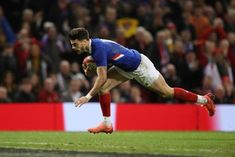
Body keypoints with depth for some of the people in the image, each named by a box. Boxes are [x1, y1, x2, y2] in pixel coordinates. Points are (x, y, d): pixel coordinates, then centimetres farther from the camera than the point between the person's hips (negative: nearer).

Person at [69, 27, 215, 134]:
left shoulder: (98, 48, -34)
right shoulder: (93, 44, -5)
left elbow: (102, 77, -34)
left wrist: (88, 97, -32)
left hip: (140, 65, -9)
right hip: (125, 67, 9)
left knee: (166, 92, 3)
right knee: (103, 87, -6)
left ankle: (204, 99, 18)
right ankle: (107, 124, 3)